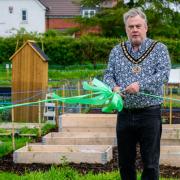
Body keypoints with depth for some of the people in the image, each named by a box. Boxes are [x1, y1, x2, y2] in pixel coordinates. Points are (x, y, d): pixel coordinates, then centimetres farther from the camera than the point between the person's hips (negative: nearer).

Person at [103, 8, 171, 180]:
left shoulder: (159, 49, 2)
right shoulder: (117, 51, 12)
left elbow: (164, 73, -10)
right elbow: (108, 75, 8)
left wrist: (141, 85, -24)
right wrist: (113, 87, -16)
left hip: (150, 113, -3)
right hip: (124, 113, 3)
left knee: (150, 163, 0)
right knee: (125, 161, 10)